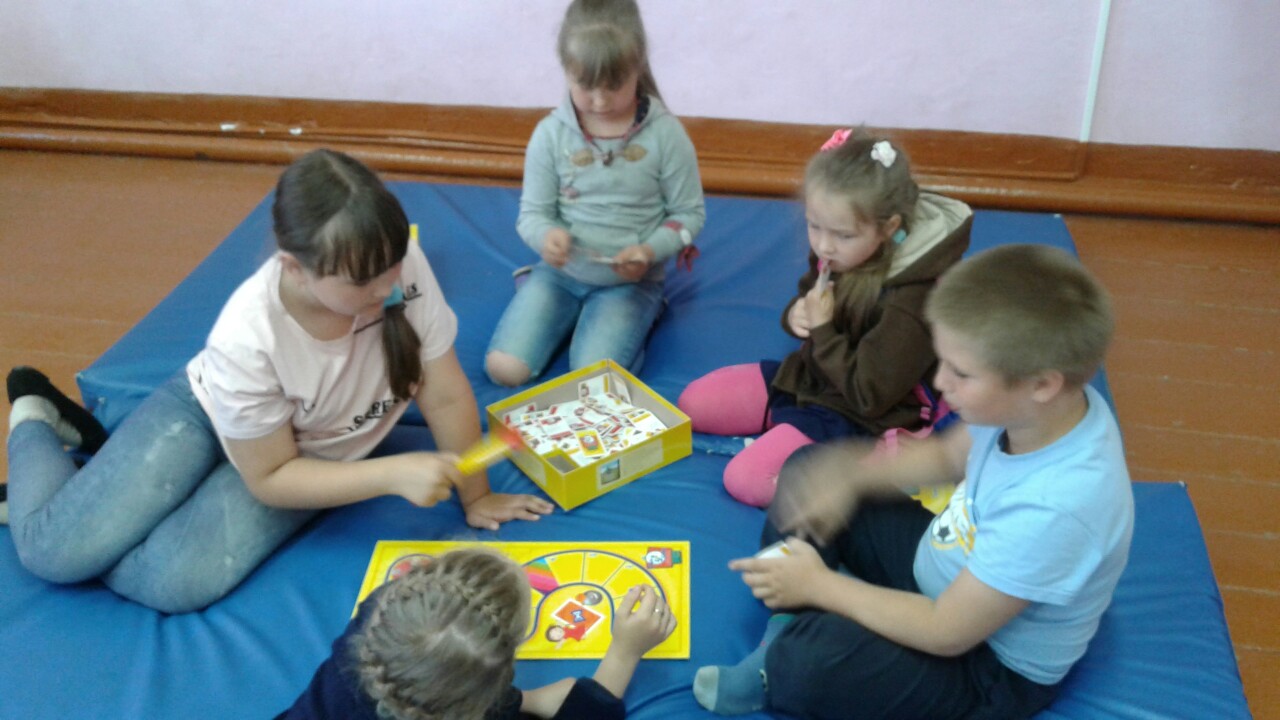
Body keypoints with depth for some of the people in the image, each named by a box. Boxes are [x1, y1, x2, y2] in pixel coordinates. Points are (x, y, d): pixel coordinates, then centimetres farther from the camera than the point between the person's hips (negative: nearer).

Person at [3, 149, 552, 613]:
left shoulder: (402, 267, -33)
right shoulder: (247, 336, -36)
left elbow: (447, 397, -19)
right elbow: (270, 477, -22)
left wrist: (475, 496, -10)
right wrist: (394, 474, -31)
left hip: (314, 454, 2)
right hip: (207, 415, -2)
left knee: (175, 584, -17)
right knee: (53, 552, -11)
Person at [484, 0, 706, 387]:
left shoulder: (665, 133, -11)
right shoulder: (551, 133, -7)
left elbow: (689, 213, -4)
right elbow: (532, 213, -2)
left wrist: (649, 252, -23)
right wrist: (547, 236, -27)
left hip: (629, 281, -2)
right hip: (560, 272, 2)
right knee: (504, 369, -13)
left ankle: (632, 321, 11)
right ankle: (571, 316, 16)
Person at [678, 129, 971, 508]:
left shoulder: (912, 300, -30)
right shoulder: (836, 255, -9)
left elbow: (869, 396, -27)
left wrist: (822, 330, -25)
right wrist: (796, 315, -11)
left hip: (858, 420, -8)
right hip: (805, 377, 8)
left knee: (745, 479, -22)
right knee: (692, 403, 7)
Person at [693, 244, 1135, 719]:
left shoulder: (1056, 507, -39)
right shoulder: (1042, 406, -17)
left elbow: (946, 634, -28)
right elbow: (947, 456, 5)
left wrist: (819, 585, -19)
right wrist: (850, 473, -12)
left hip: (992, 668, -8)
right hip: (950, 568, 8)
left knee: (805, 662, -31)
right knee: (803, 495, 9)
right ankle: (800, 625, -3)